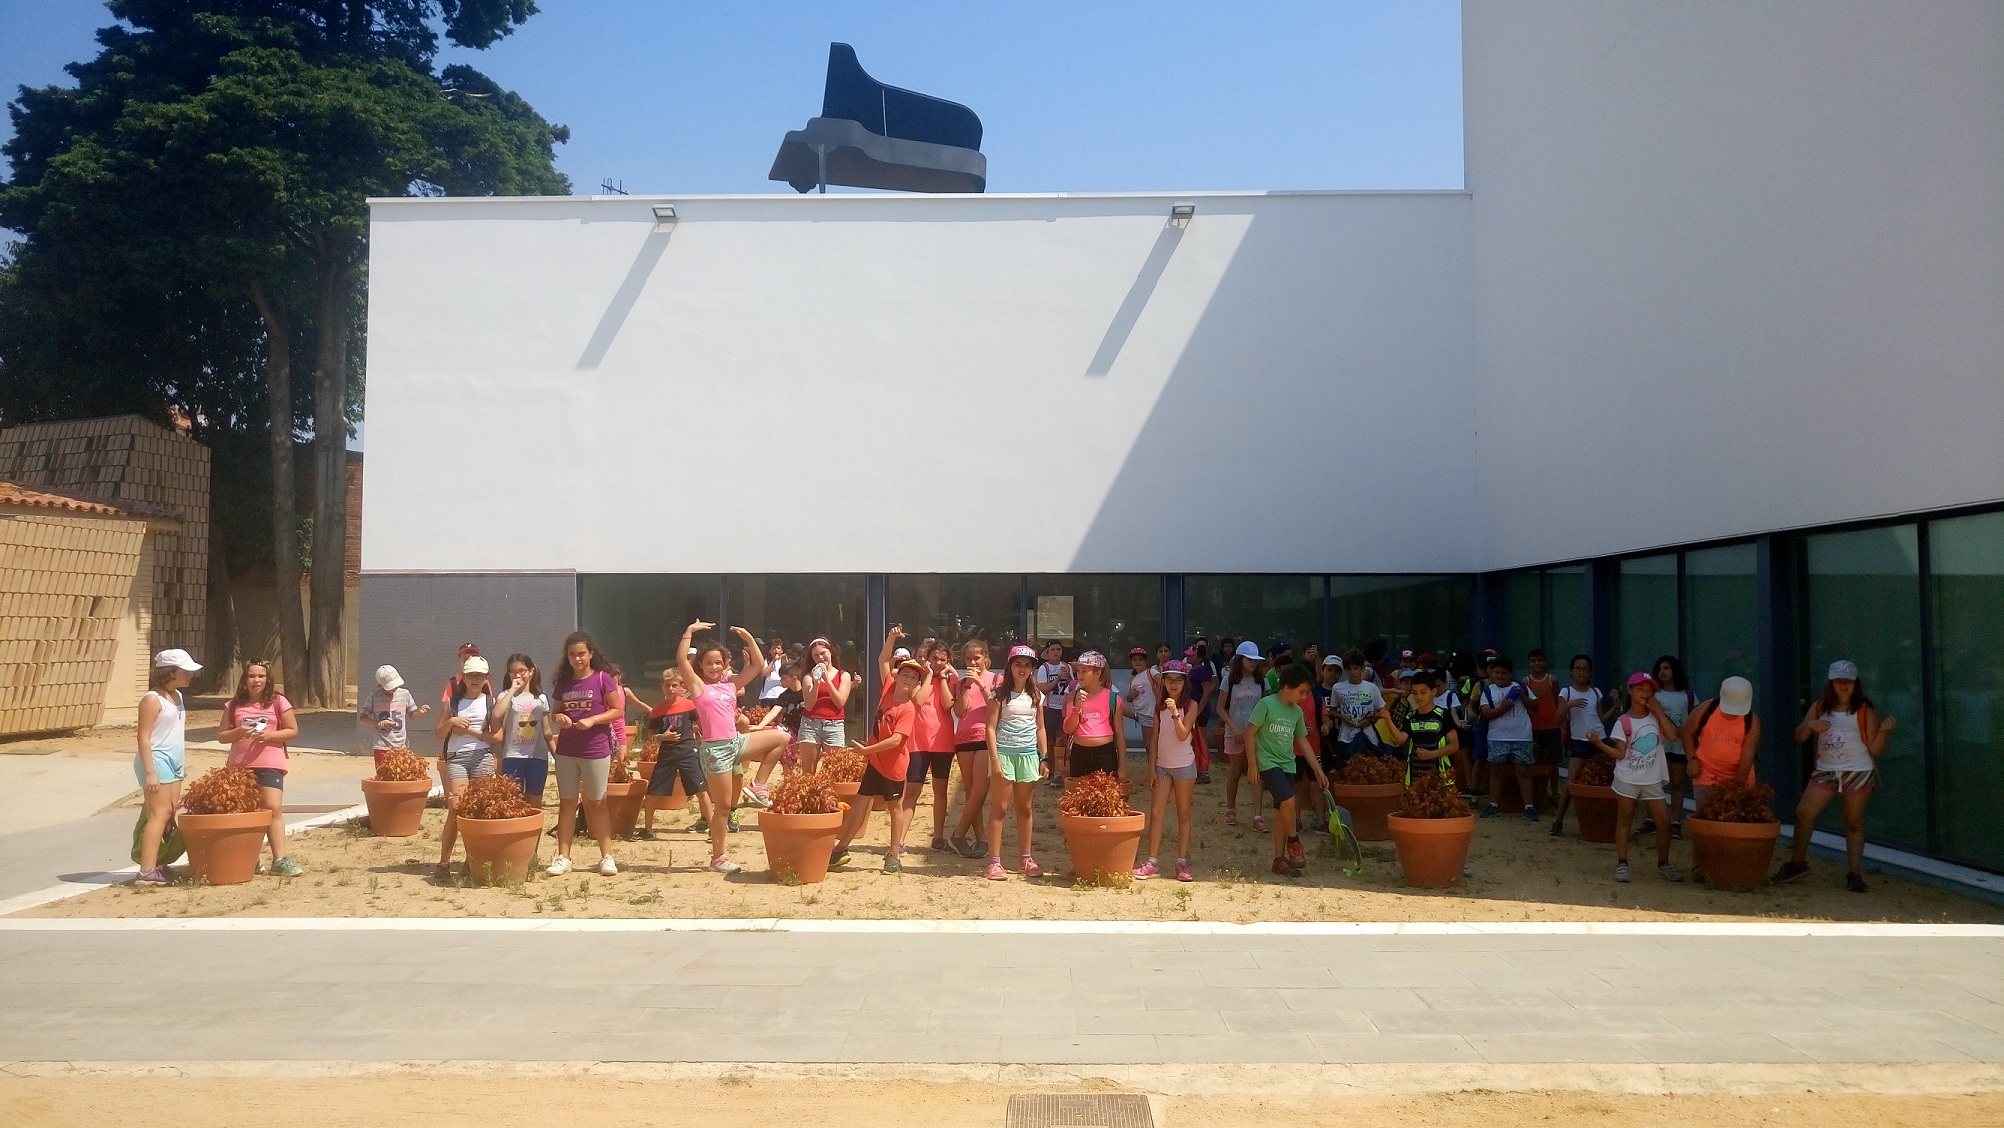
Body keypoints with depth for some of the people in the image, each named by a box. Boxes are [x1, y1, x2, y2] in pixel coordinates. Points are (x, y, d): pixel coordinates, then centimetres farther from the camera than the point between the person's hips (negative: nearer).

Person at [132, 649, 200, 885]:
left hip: (174, 763, 9)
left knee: (170, 813, 7)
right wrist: (150, 772, -21)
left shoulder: (178, 696, 15)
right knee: (159, 814, -13)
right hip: (157, 761, -9)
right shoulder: (152, 700, -12)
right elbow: (144, 737, -15)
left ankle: (157, 864, 11)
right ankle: (147, 871, -14)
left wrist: (183, 764, 22)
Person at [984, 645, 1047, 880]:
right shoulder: (1000, 695, -2)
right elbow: (991, 728, -5)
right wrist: (994, 760, -12)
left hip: (1028, 754, 4)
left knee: (1025, 809, 9)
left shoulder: (1036, 696, 10)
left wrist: (1043, 757, 8)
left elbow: (1040, 728, 15)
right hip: (1004, 752, -4)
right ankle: (994, 862, -1)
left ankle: (1024, 859, 18)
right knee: (999, 808, -2)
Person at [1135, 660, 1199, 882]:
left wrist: (1175, 712, -26)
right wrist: (1151, 768, 3)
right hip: (1162, 766, 3)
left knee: (1183, 815, 5)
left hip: (1184, 766, -3)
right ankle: (1152, 862, 2)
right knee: (1155, 814, -2)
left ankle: (1182, 863, 11)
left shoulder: (1191, 706, -5)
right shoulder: (1160, 707, 7)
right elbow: (1155, 740, 8)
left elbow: (1183, 735, -15)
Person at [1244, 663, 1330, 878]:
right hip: (1268, 762, -6)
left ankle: (1279, 858, 12)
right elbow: (1250, 734, -9)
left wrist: (1318, 770, 16)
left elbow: (1303, 741, 17)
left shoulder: (1297, 711, 9)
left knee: (1281, 812, 6)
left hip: (1288, 765, 6)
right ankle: (1293, 842, 0)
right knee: (1288, 800, -23)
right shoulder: (1266, 705, -10)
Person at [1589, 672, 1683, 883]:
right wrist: (1599, 743, -23)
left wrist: (1659, 711, -13)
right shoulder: (1623, 722, -6)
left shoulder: (1655, 716, 3)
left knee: (1664, 821, 3)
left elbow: (1672, 735, -12)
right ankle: (1621, 864, 10)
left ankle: (1663, 864, 18)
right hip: (1627, 779, -3)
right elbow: (1620, 754, -8)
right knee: (1624, 820, 5)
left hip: (1652, 780, 3)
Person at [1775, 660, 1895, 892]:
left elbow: (1875, 751, -1)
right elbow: (1798, 738, 9)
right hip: (1825, 772, 3)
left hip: (1858, 774, -3)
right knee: (1803, 813, -3)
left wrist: (1884, 730, -18)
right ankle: (1797, 863, 11)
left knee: (1853, 823, 3)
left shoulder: (1865, 711, 1)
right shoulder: (1820, 707, 10)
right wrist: (1810, 725, -10)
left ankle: (1854, 872, 10)